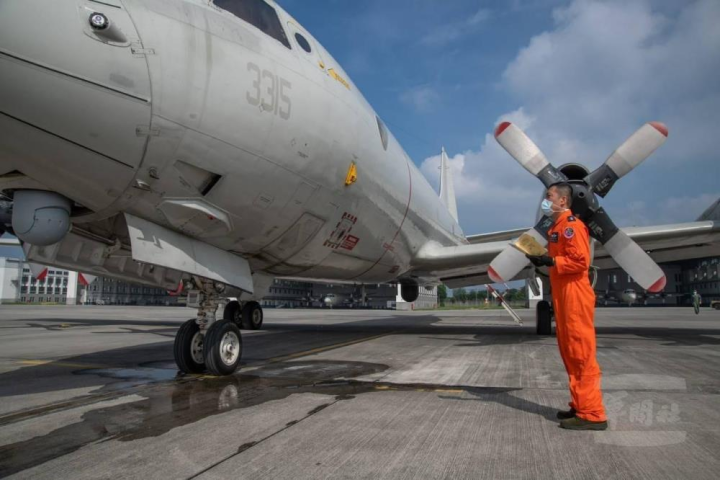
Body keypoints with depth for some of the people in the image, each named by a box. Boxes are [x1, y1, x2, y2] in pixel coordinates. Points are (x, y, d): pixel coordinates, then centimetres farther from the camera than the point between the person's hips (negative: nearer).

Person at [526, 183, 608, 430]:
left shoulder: (571, 225, -11)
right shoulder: (557, 227, 19)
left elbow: (580, 260, -19)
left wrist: (550, 261, -19)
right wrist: (544, 260, 7)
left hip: (575, 297, -10)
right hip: (562, 298, 10)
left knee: (581, 354, -8)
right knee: (569, 353, 13)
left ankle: (592, 414, -3)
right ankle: (580, 406, 21)